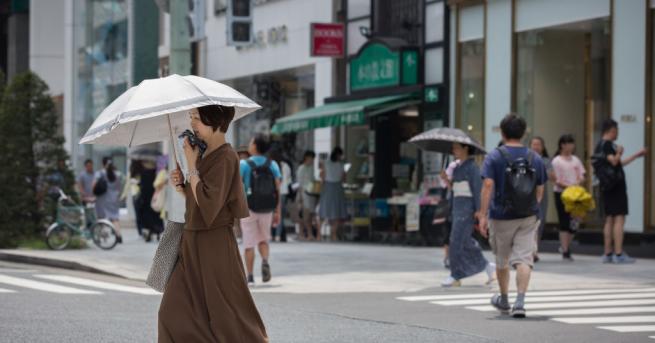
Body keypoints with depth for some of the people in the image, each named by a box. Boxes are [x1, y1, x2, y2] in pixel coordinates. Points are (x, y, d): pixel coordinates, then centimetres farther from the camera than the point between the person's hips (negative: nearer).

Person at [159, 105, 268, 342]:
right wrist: (180, 185, 1)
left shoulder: (225, 158, -15)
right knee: (173, 312, 5)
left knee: (227, 317, 0)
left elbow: (207, 203, -23)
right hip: (192, 244, 9)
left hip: (214, 246, -9)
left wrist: (192, 167, -16)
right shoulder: (205, 155, 11)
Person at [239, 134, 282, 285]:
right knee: (263, 240, 19)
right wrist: (277, 212, 2)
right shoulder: (273, 165, 1)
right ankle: (265, 262, -9)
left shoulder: (243, 164, -8)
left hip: (249, 209, -3)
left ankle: (250, 277, 2)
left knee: (249, 244, 5)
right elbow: (278, 190, -2)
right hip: (267, 210, 3)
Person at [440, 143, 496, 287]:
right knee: (465, 241, 9)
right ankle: (488, 267, 19)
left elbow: (477, 187, -16)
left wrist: (479, 209, -21)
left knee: (457, 240, -10)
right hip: (457, 205, 9)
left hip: (468, 205, -9)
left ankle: (455, 276, -5)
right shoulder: (457, 167, 16)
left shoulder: (471, 167, -10)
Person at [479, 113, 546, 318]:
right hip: (528, 217, 2)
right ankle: (520, 302, -19)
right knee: (524, 259, -3)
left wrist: (483, 215, -15)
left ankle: (504, 300, 33)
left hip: (501, 217, -2)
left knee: (502, 260, 16)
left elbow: (488, 186, -16)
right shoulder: (535, 158, 4)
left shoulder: (494, 157, -7)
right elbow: (540, 191, 9)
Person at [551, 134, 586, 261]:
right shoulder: (557, 161, -5)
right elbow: (557, 181, -10)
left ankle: (565, 245, 23)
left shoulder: (575, 160, 11)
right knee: (564, 223, -3)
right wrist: (568, 186, -23)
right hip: (561, 193, -5)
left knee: (574, 223, 5)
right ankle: (565, 251, 1)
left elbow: (582, 176, 9)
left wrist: (579, 182, -13)